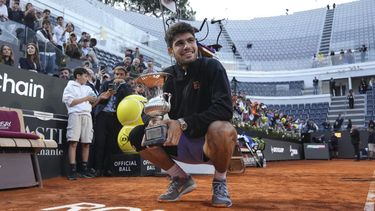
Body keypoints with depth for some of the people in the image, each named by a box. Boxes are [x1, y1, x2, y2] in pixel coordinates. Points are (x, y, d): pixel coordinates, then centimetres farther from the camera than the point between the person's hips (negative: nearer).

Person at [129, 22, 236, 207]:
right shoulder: (167, 76, 3)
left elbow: (225, 109, -25)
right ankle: (181, 179, 7)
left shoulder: (211, 67, -11)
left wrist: (183, 123, -31)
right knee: (137, 135, -12)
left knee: (222, 129, -38)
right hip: (180, 144, 5)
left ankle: (220, 182, -7)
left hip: (210, 143, -4)